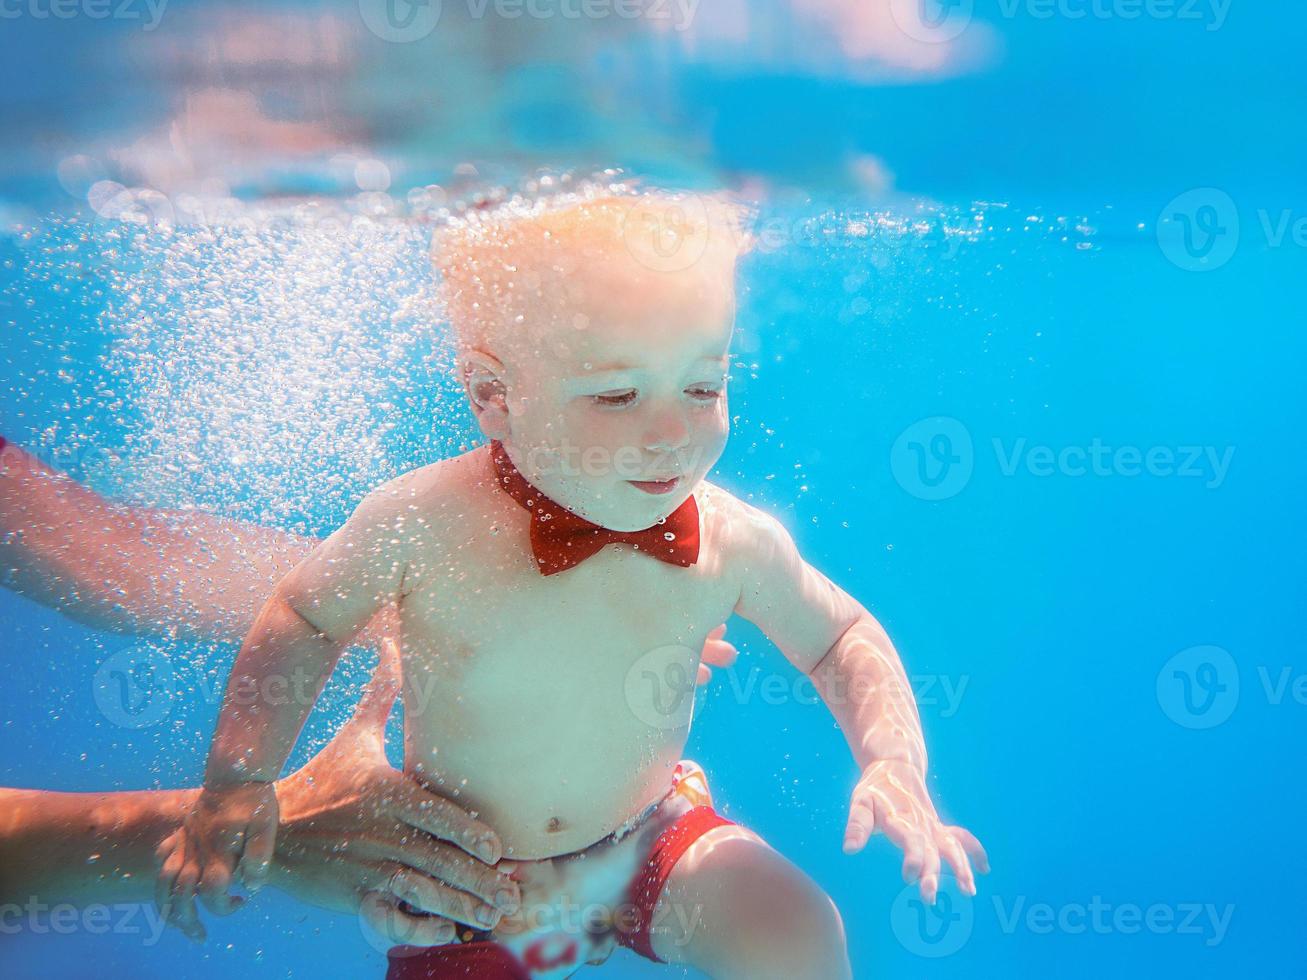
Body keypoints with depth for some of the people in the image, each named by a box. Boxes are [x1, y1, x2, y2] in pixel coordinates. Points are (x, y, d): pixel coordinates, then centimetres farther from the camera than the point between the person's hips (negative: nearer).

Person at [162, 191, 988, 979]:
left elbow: (842, 639, -2)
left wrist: (893, 760, -18)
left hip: (651, 844, 1)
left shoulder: (732, 542, -21)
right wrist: (240, 781, -14)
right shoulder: (420, 525, -26)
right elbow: (303, 622, -6)